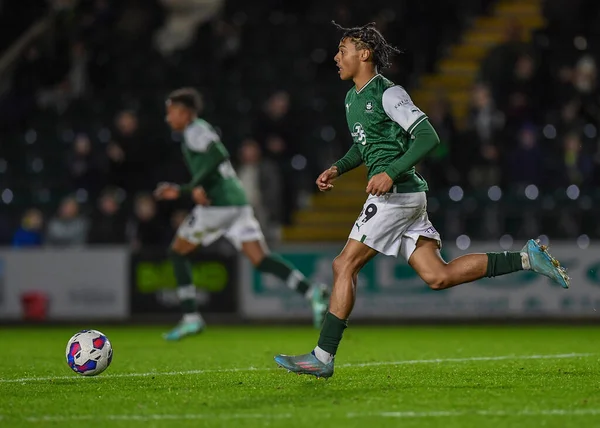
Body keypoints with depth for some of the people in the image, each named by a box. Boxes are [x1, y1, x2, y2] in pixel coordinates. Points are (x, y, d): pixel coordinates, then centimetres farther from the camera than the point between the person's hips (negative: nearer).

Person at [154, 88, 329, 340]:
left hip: (217, 205, -9)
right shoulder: (201, 131, 27)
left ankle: (191, 318, 4)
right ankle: (313, 293, -22)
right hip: (237, 201, 9)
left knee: (178, 252, 8)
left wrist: (197, 186, -16)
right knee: (260, 259, -3)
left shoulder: (195, 130, -1)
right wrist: (180, 191, 30)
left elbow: (218, 155, -19)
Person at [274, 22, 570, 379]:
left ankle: (323, 357, -5)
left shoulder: (388, 93, -10)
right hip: (407, 197, 10)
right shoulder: (353, 98, 19)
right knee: (438, 276, 2)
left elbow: (428, 137, -16)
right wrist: (338, 169, 16)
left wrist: (391, 173, -25)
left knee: (344, 266, -8)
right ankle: (526, 258, 4)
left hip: (396, 194, -10)